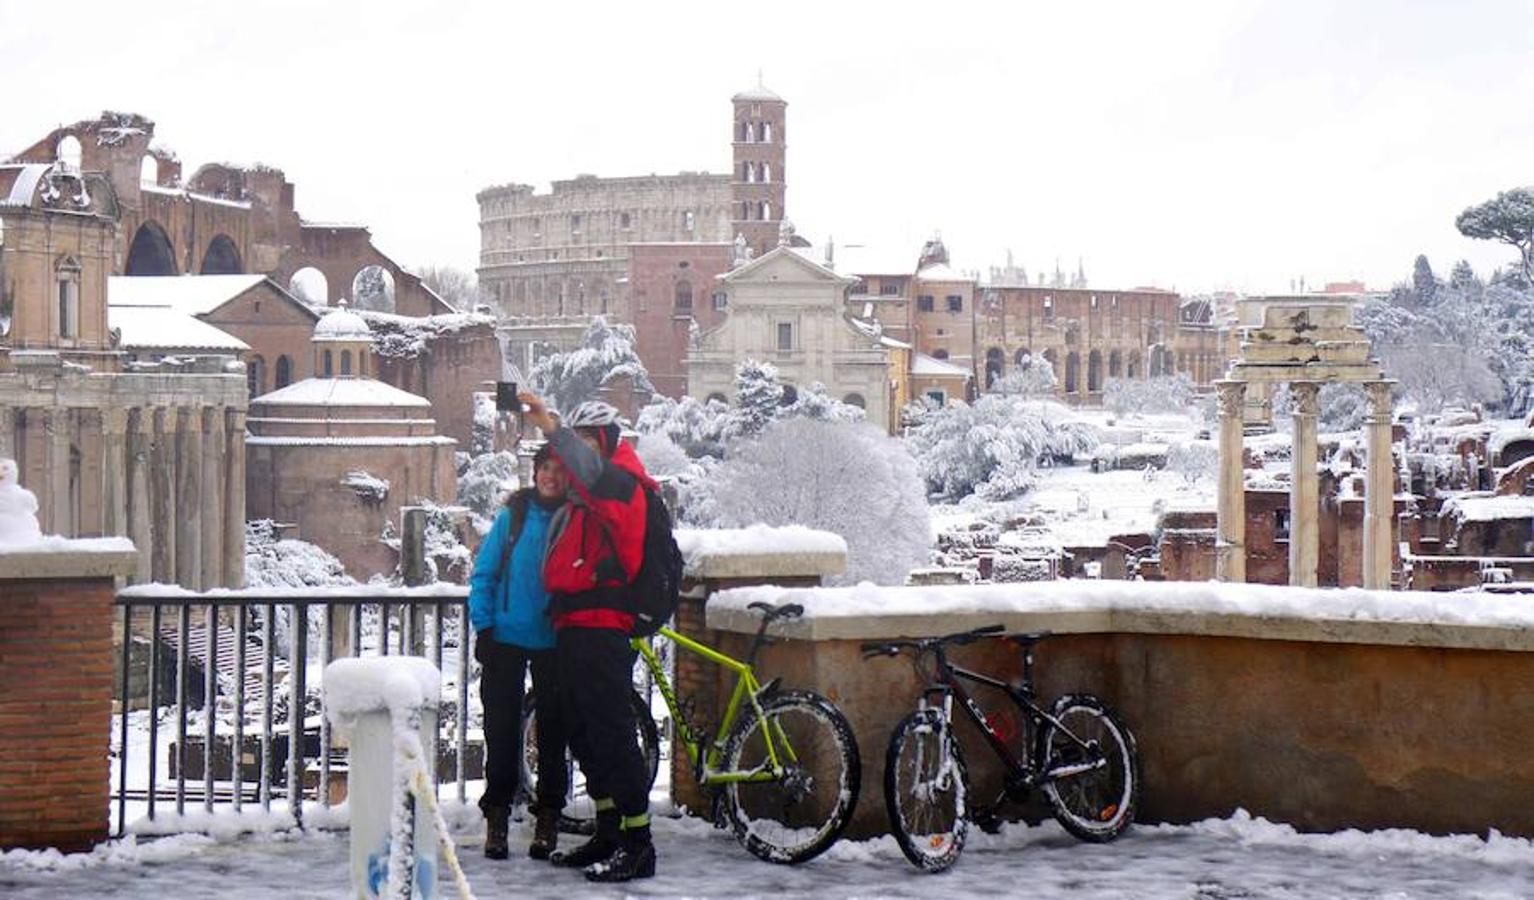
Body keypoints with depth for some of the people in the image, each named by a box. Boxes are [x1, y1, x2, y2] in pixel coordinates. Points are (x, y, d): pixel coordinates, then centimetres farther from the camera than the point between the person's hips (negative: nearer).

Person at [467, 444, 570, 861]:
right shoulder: (512, 517, 2)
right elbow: (484, 573, 3)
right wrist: (483, 626, -4)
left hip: (554, 642, 0)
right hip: (507, 639, 0)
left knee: (552, 731, 5)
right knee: (501, 729, 2)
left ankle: (547, 819, 13)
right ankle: (496, 815, 10)